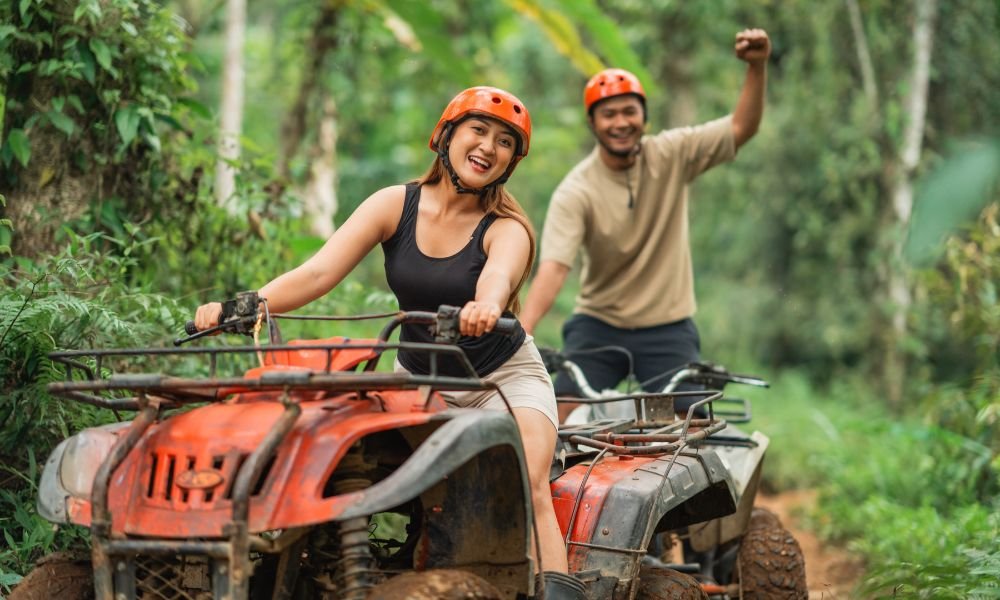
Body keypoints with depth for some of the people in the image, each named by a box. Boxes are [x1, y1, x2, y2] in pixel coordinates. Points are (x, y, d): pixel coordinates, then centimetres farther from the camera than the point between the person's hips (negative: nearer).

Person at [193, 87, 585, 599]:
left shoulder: (505, 228, -13)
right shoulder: (395, 205, -7)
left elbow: (499, 275, -38)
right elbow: (319, 272, -18)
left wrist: (487, 306, -63)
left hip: (503, 375, -3)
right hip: (418, 378, 3)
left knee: (526, 485, -25)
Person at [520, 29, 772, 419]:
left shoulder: (671, 155, -5)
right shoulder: (575, 192, -14)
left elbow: (742, 128, -10)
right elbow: (553, 268, -24)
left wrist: (757, 66, -25)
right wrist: (522, 329, -39)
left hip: (668, 329, 1)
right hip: (598, 325, -1)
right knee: (561, 421, -11)